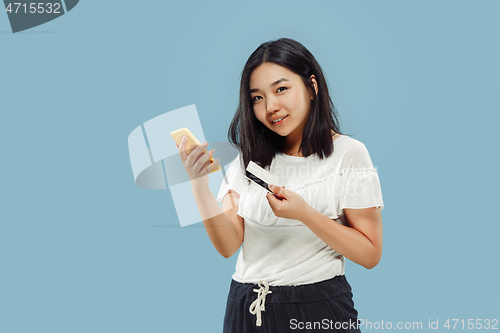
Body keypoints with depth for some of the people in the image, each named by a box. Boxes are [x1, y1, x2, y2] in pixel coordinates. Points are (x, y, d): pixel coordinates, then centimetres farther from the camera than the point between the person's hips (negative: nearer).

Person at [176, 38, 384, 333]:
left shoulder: (348, 154, -7)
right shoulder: (248, 158, 5)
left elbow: (370, 255, -9)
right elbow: (229, 246, -2)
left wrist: (305, 214, -21)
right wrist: (199, 184, -16)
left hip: (318, 308, -3)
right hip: (246, 309, 4)